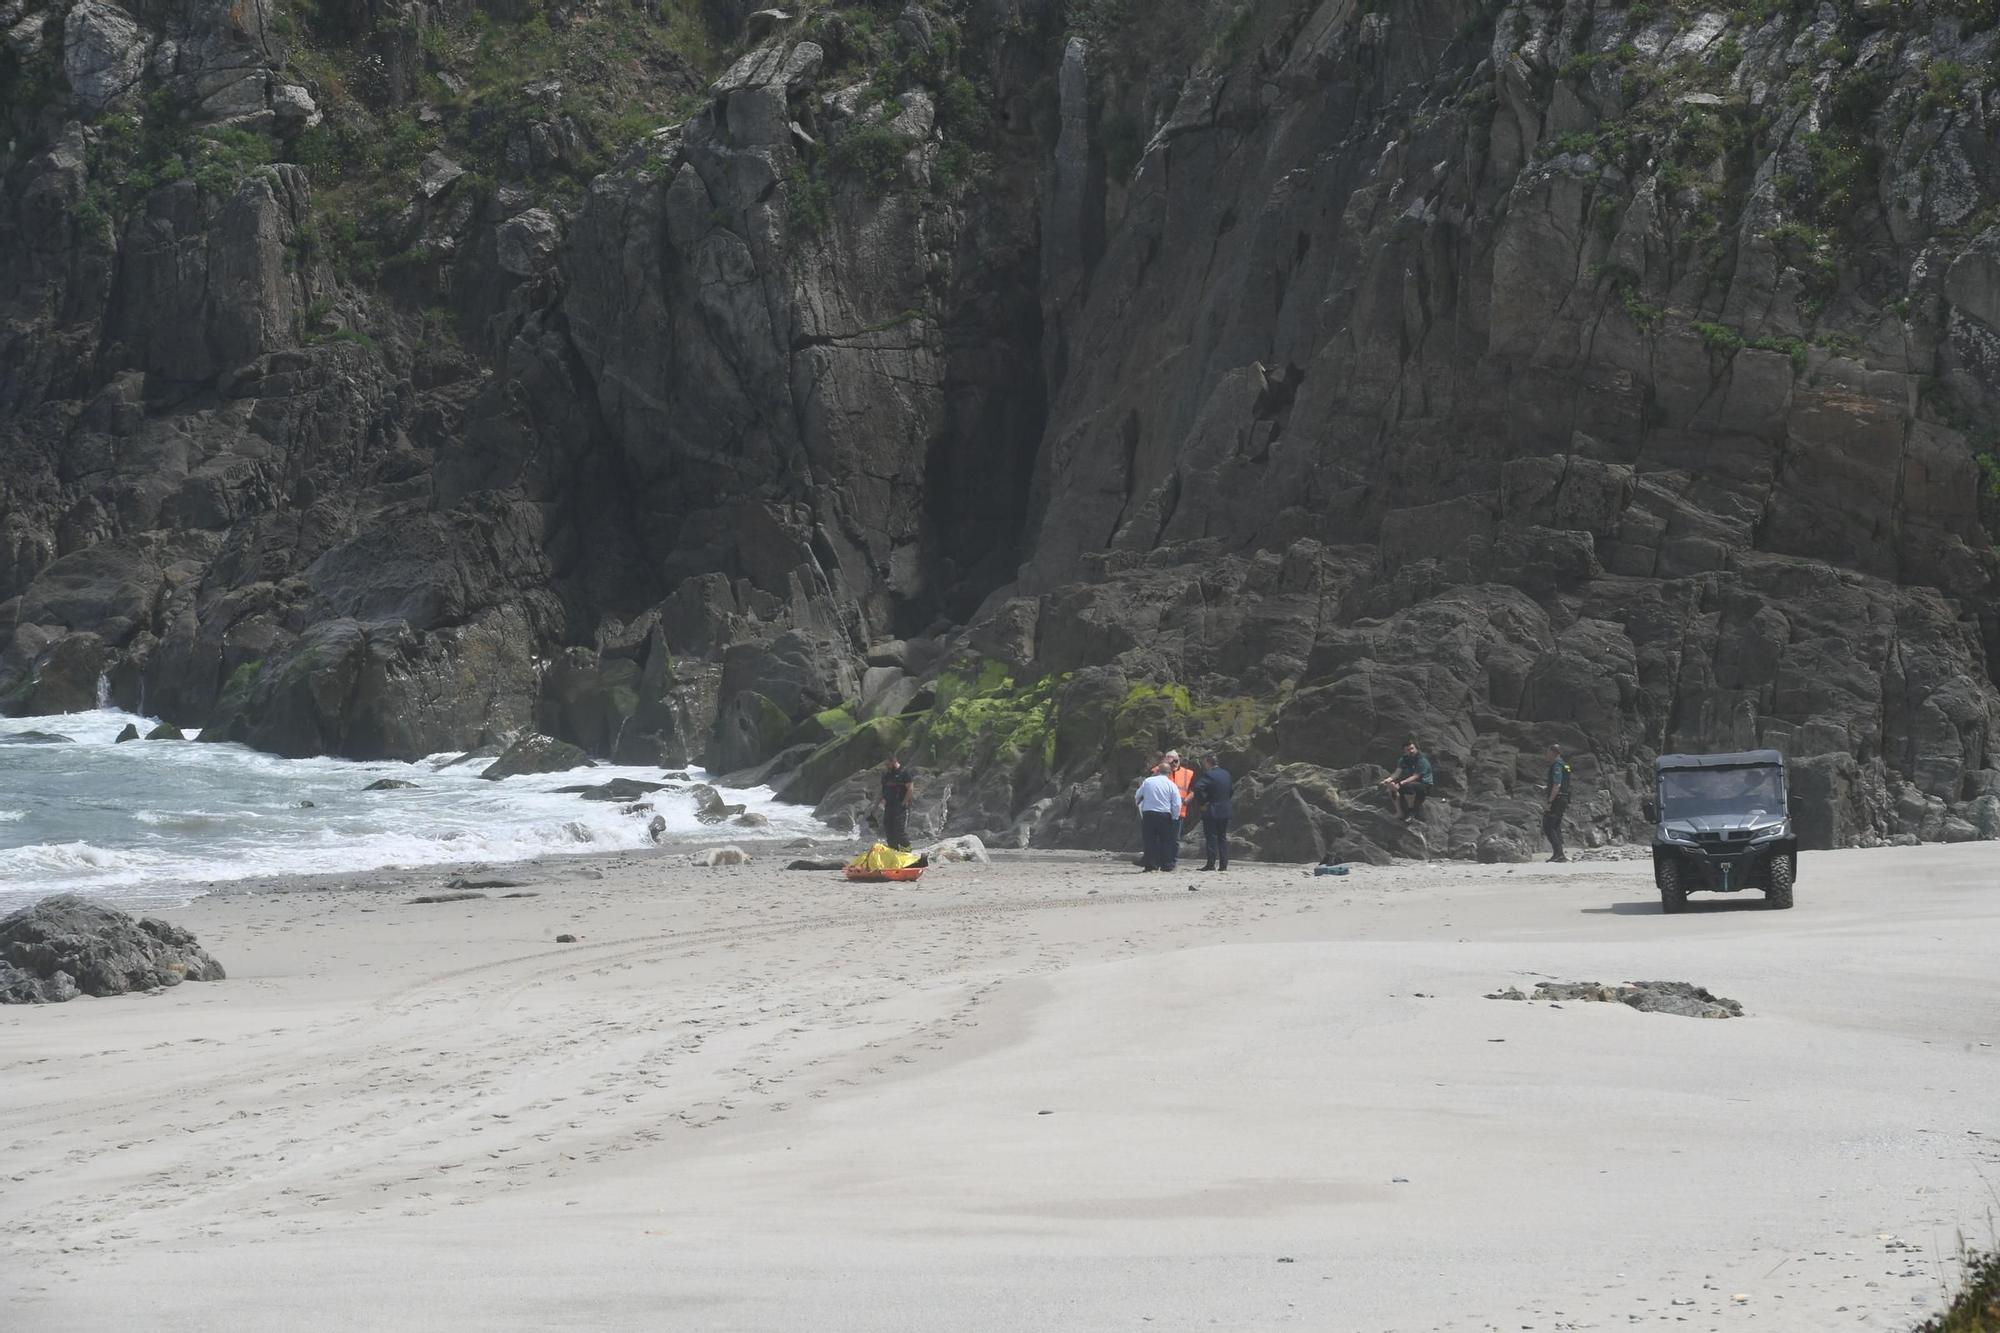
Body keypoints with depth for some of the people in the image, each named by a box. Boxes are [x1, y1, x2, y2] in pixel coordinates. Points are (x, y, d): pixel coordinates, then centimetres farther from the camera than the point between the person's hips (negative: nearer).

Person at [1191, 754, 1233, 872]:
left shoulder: (1208, 775, -13)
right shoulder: (1226, 774, 9)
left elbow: (1198, 788, -26)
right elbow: (1231, 790, 19)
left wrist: (1203, 802, -14)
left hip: (1211, 810, -7)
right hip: (1225, 811, 7)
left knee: (1211, 838, -4)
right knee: (1222, 838, 9)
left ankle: (1211, 864, -7)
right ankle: (1223, 865, 8)